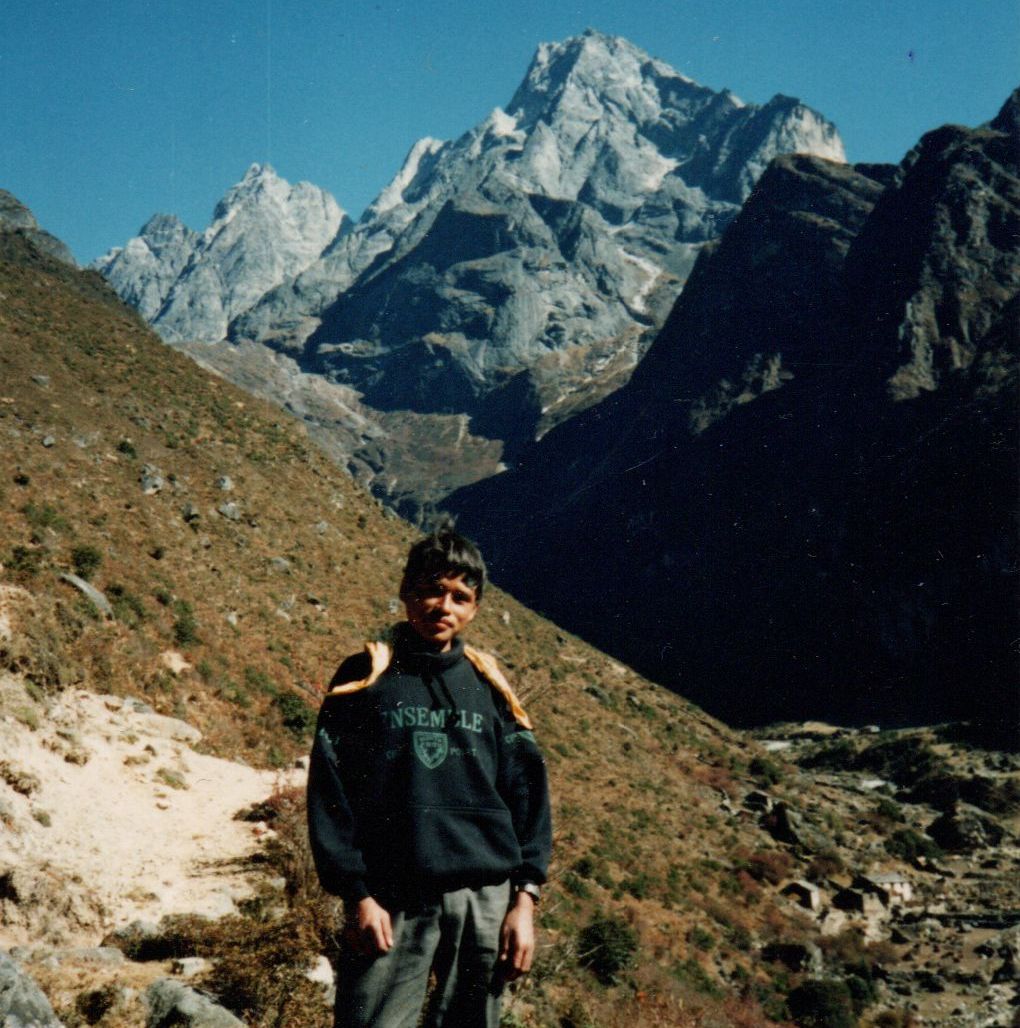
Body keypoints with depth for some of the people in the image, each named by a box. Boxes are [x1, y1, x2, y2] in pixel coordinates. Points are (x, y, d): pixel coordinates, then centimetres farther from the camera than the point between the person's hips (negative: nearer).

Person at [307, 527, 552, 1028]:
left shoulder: (488, 684, 12)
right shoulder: (366, 676, 4)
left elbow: (526, 790, 10)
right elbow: (329, 790, -1)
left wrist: (525, 896, 2)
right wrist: (356, 894, -8)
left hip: (486, 899, 3)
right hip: (390, 901, -2)